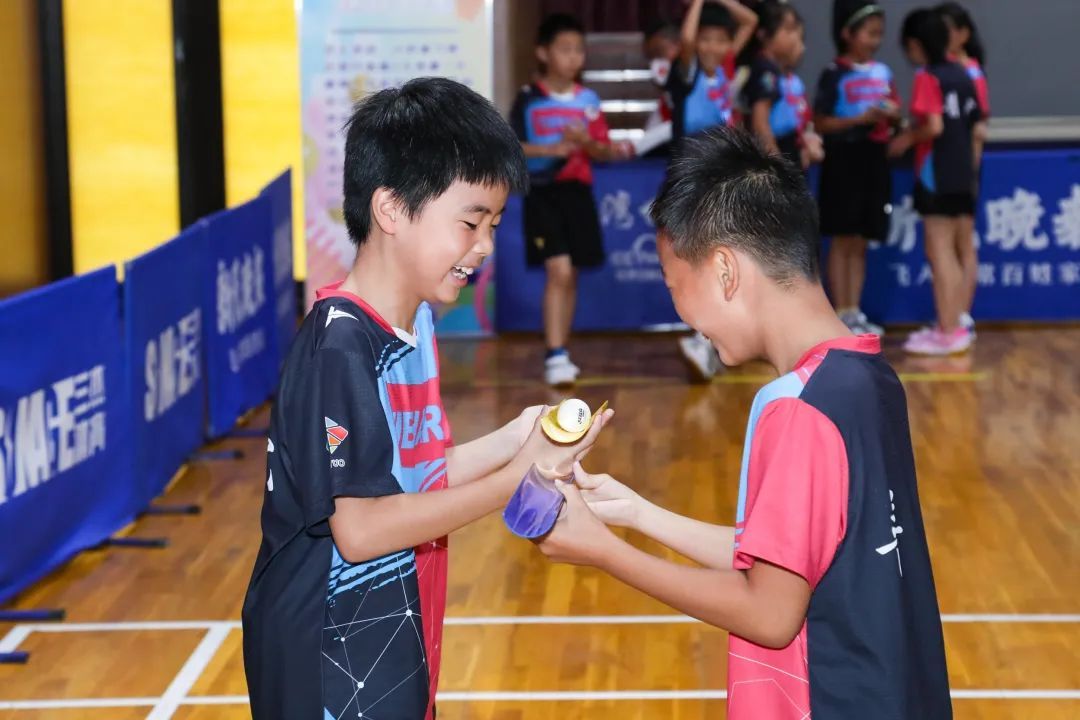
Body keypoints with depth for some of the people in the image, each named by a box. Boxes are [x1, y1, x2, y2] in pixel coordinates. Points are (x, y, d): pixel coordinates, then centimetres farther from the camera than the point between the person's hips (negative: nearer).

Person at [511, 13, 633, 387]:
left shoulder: (588, 100, 6)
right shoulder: (528, 99, -4)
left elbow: (600, 151, 7)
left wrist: (587, 142, -15)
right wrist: (551, 149, -18)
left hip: (577, 191, 4)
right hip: (542, 193, -4)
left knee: (571, 276, 9)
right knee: (559, 271, -15)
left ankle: (561, 352, 21)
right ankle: (555, 356, -12)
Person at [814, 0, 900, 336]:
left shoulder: (883, 72, 9)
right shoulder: (835, 74, -8)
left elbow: (894, 112, 17)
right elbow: (821, 122, -10)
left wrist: (893, 115, -6)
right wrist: (860, 119, -20)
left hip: (874, 160, 6)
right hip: (844, 161, -6)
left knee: (860, 244, 10)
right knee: (843, 242, 0)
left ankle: (854, 312, 17)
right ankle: (840, 317, 5)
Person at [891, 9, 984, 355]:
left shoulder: (927, 77, -11)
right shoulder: (963, 75, 11)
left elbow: (934, 126, -22)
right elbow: (977, 131, 12)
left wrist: (907, 138, -5)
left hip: (936, 177, -8)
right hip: (964, 178, 8)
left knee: (940, 253, -5)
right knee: (958, 255, 12)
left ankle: (947, 332, -5)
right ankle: (957, 325, 17)